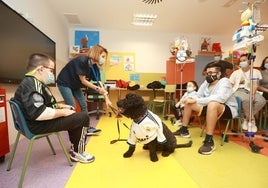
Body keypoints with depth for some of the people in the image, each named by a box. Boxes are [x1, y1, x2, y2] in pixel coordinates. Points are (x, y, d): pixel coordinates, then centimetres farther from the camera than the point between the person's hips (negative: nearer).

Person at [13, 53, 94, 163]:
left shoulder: (36, 82, 12)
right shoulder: (32, 85, -22)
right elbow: (39, 113, -33)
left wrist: (61, 106, 12)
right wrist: (62, 112, -21)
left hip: (42, 121, 11)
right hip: (38, 125, -11)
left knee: (74, 116, 25)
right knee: (83, 117, -15)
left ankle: (75, 147, 28)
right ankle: (77, 153, 2)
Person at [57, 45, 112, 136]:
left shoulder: (94, 67, -8)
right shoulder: (81, 61, -29)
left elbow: (100, 84, -9)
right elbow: (83, 81, -25)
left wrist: (107, 98, -14)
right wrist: (97, 89, -26)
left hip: (75, 85, 7)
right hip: (64, 83, -7)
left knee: (84, 105, 3)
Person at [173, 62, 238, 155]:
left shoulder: (224, 82, -17)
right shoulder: (206, 82, 4)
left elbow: (219, 98, -35)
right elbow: (198, 96, 4)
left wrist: (196, 101, -32)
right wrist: (191, 99, -21)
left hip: (228, 109, -8)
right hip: (210, 107, 8)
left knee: (212, 104, -40)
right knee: (188, 102, 1)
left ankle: (209, 141, -34)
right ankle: (183, 130, 8)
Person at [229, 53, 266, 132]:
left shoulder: (256, 71, 18)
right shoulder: (236, 72, 19)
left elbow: (255, 85, 4)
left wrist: (253, 94, -16)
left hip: (251, 91, 2)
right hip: (239, 90, -1)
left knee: (262, 101, -32)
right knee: (246, 99, -37)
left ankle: (246, 118, -11)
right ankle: (252, 119, -12)